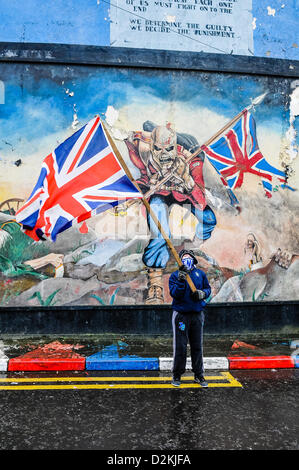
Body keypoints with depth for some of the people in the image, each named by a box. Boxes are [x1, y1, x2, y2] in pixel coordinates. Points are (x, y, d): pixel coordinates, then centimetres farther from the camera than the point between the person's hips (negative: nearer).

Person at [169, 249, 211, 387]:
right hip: (181, 315, -3)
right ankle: (177, 375, 16)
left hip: (197, 314, 3)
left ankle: (199, 375, 21)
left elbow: (208, 288, 13)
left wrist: (202, 293, -8)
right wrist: (181, 281, -26)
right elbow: (174, 294, -12)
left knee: (197, 346, 10)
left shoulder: (200, 274, 7)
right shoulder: (175, 275, -2)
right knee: (180, 346, 1)